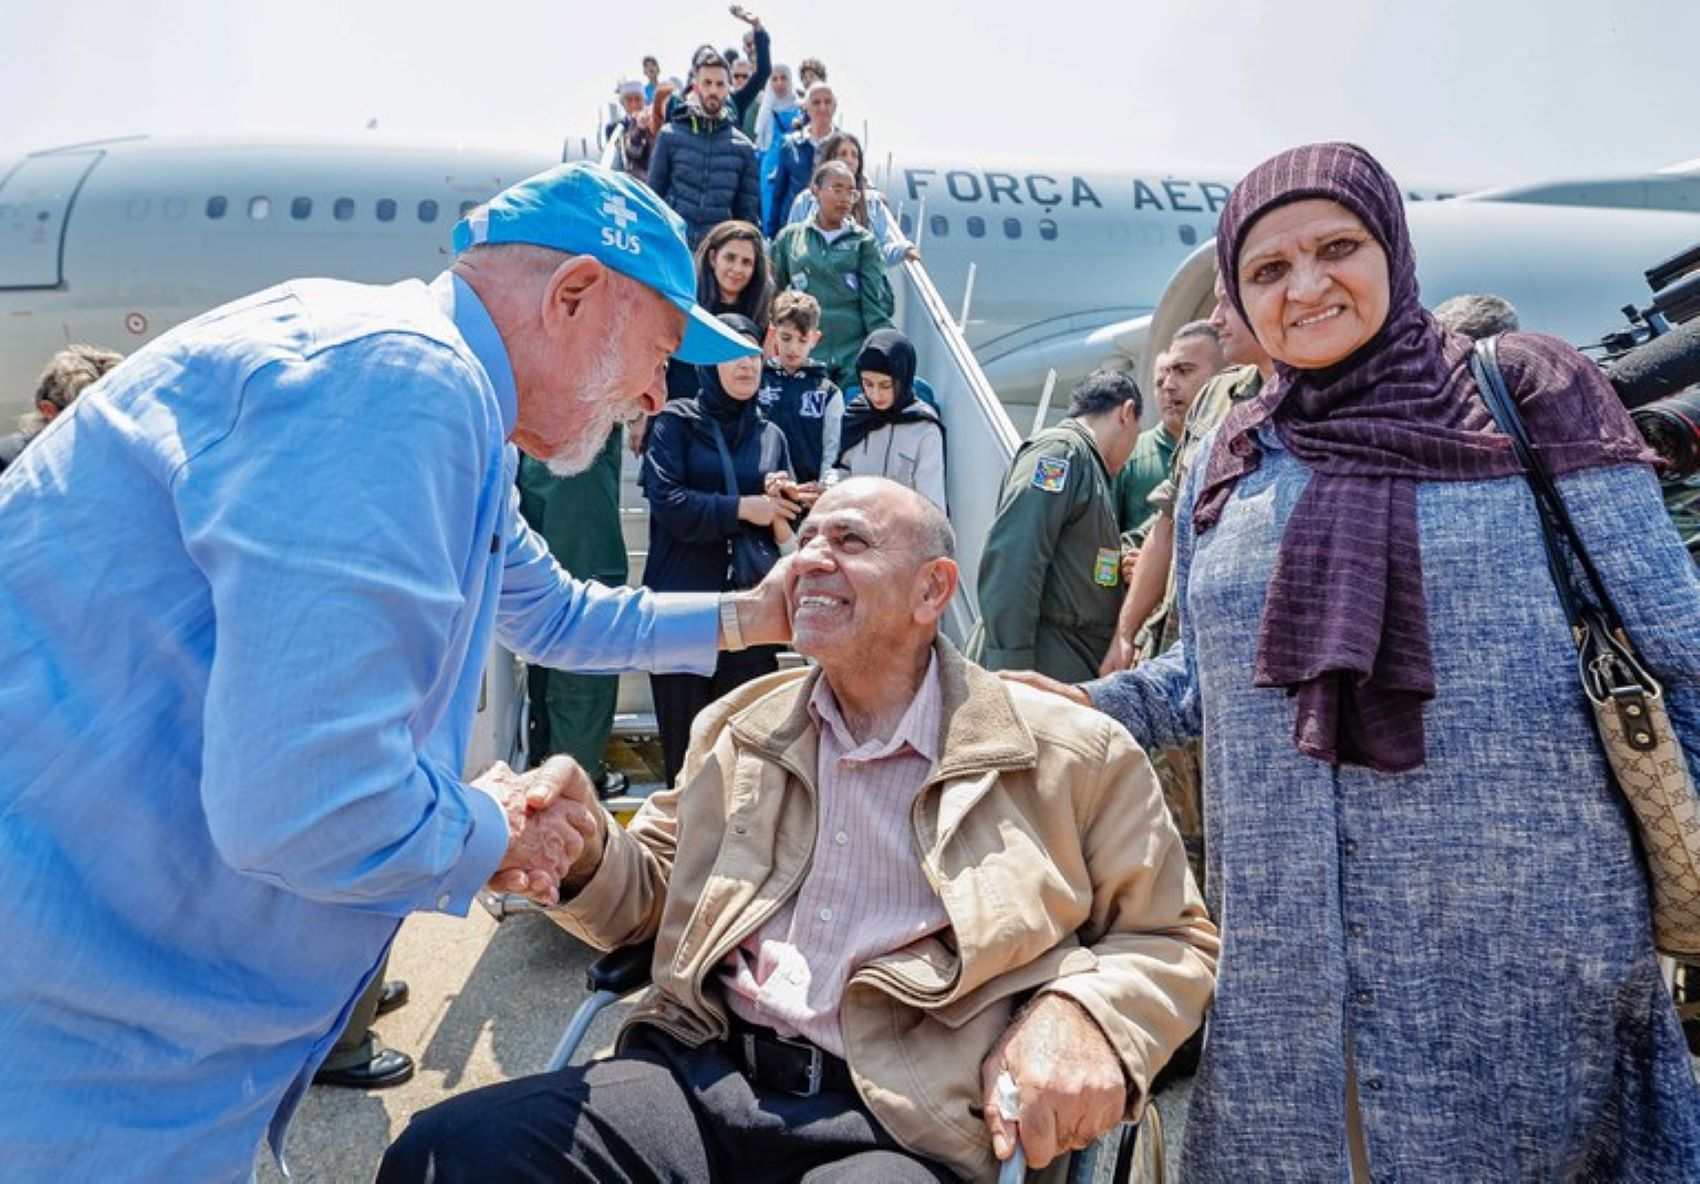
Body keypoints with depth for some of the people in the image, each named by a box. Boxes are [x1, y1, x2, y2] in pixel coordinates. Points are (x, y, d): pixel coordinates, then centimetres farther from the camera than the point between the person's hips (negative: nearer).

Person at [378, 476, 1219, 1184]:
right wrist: (584, 851, -3)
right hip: (705, 1075, 4)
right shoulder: (736, 726, 15)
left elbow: (1173, 940, 8)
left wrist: (1084, 1011, -13)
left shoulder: (1067, 753, 2)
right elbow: (651, 890, 21)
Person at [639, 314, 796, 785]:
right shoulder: (677, 421, 5)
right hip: (683, 603, -3)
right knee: (687, 744, 2)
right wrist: (741, 508, -11)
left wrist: (782, 514, -9)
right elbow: (666, 501, -9)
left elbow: (787, 530, 13)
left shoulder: (771, 436, 15)